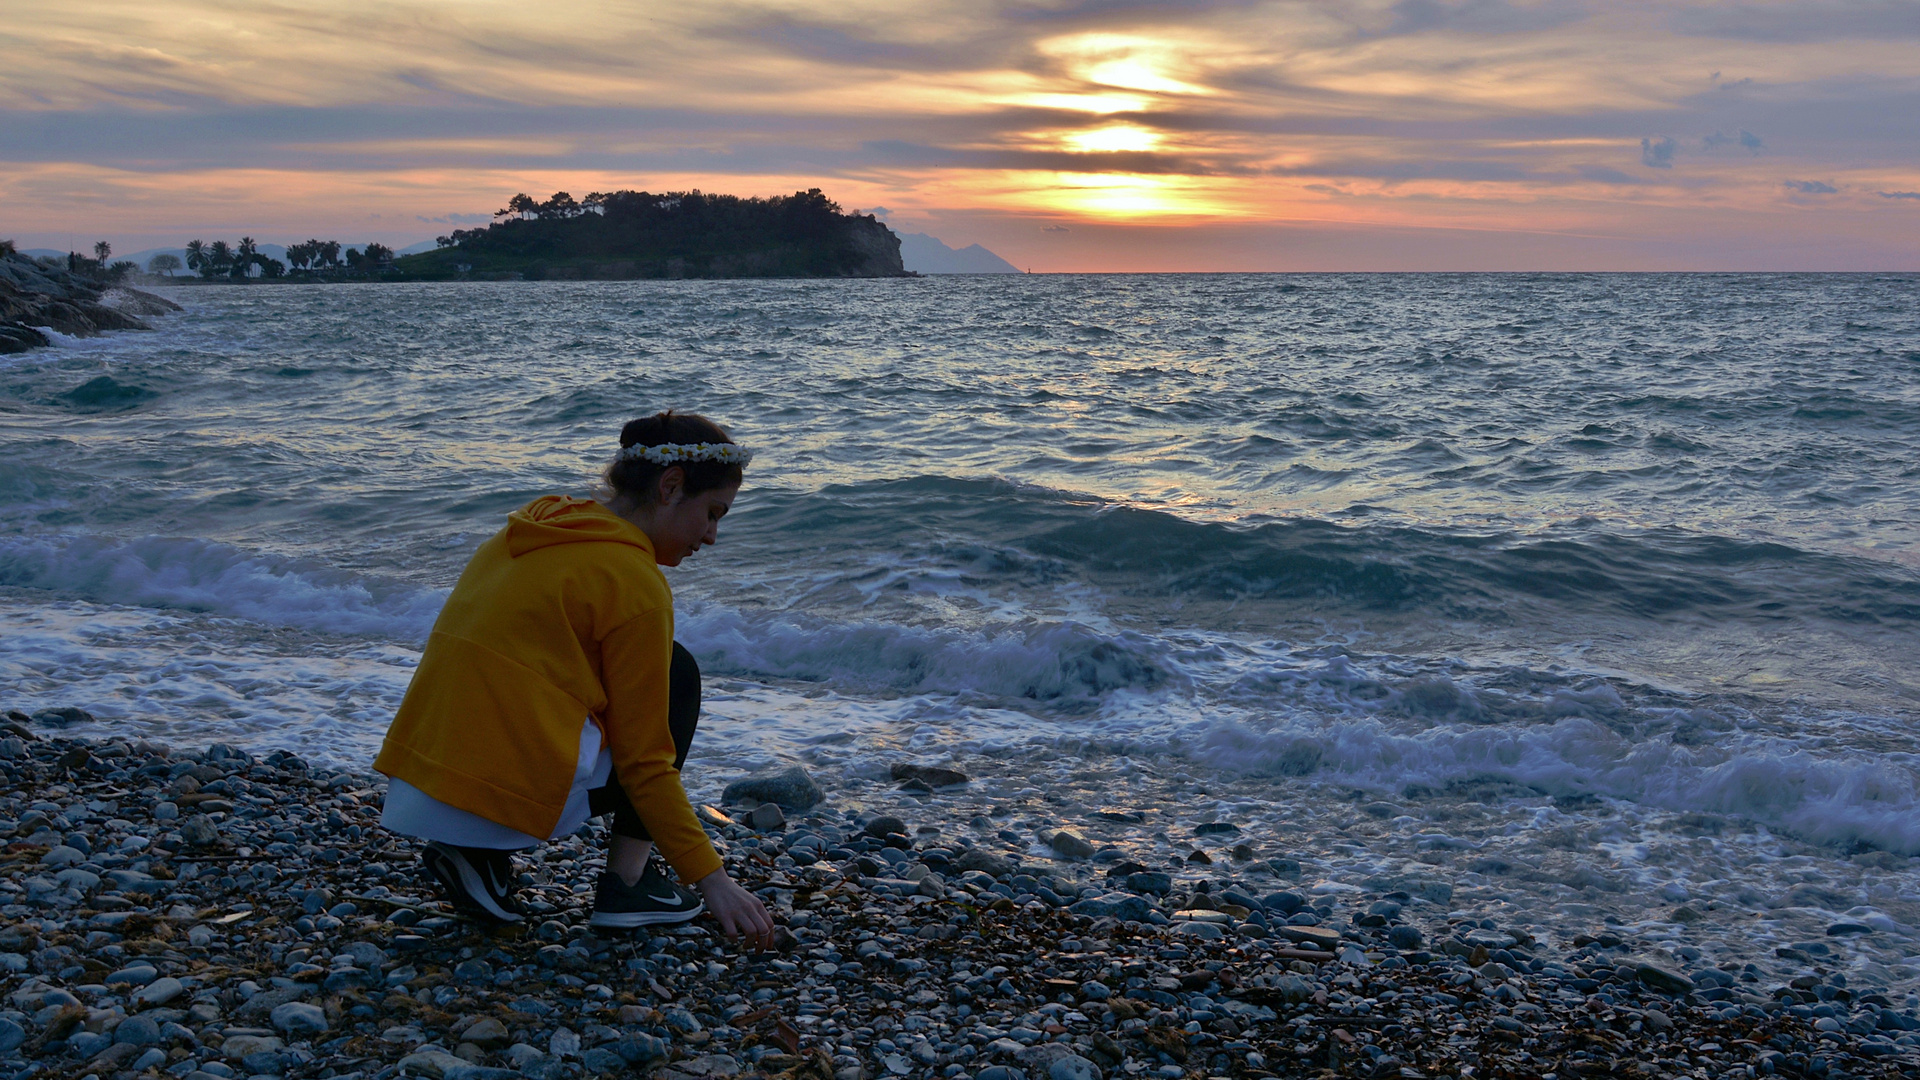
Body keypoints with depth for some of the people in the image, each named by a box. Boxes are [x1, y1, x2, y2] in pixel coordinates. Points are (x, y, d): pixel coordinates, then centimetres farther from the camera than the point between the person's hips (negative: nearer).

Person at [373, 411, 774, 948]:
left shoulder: (541, 525, 14)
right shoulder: (636, 583, -10)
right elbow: (645, 763, -8)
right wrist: (713, 881, -2)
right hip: (507, 794, -8)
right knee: (677, 672, 10)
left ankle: (480, 853, 13)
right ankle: (627, 883, 7)